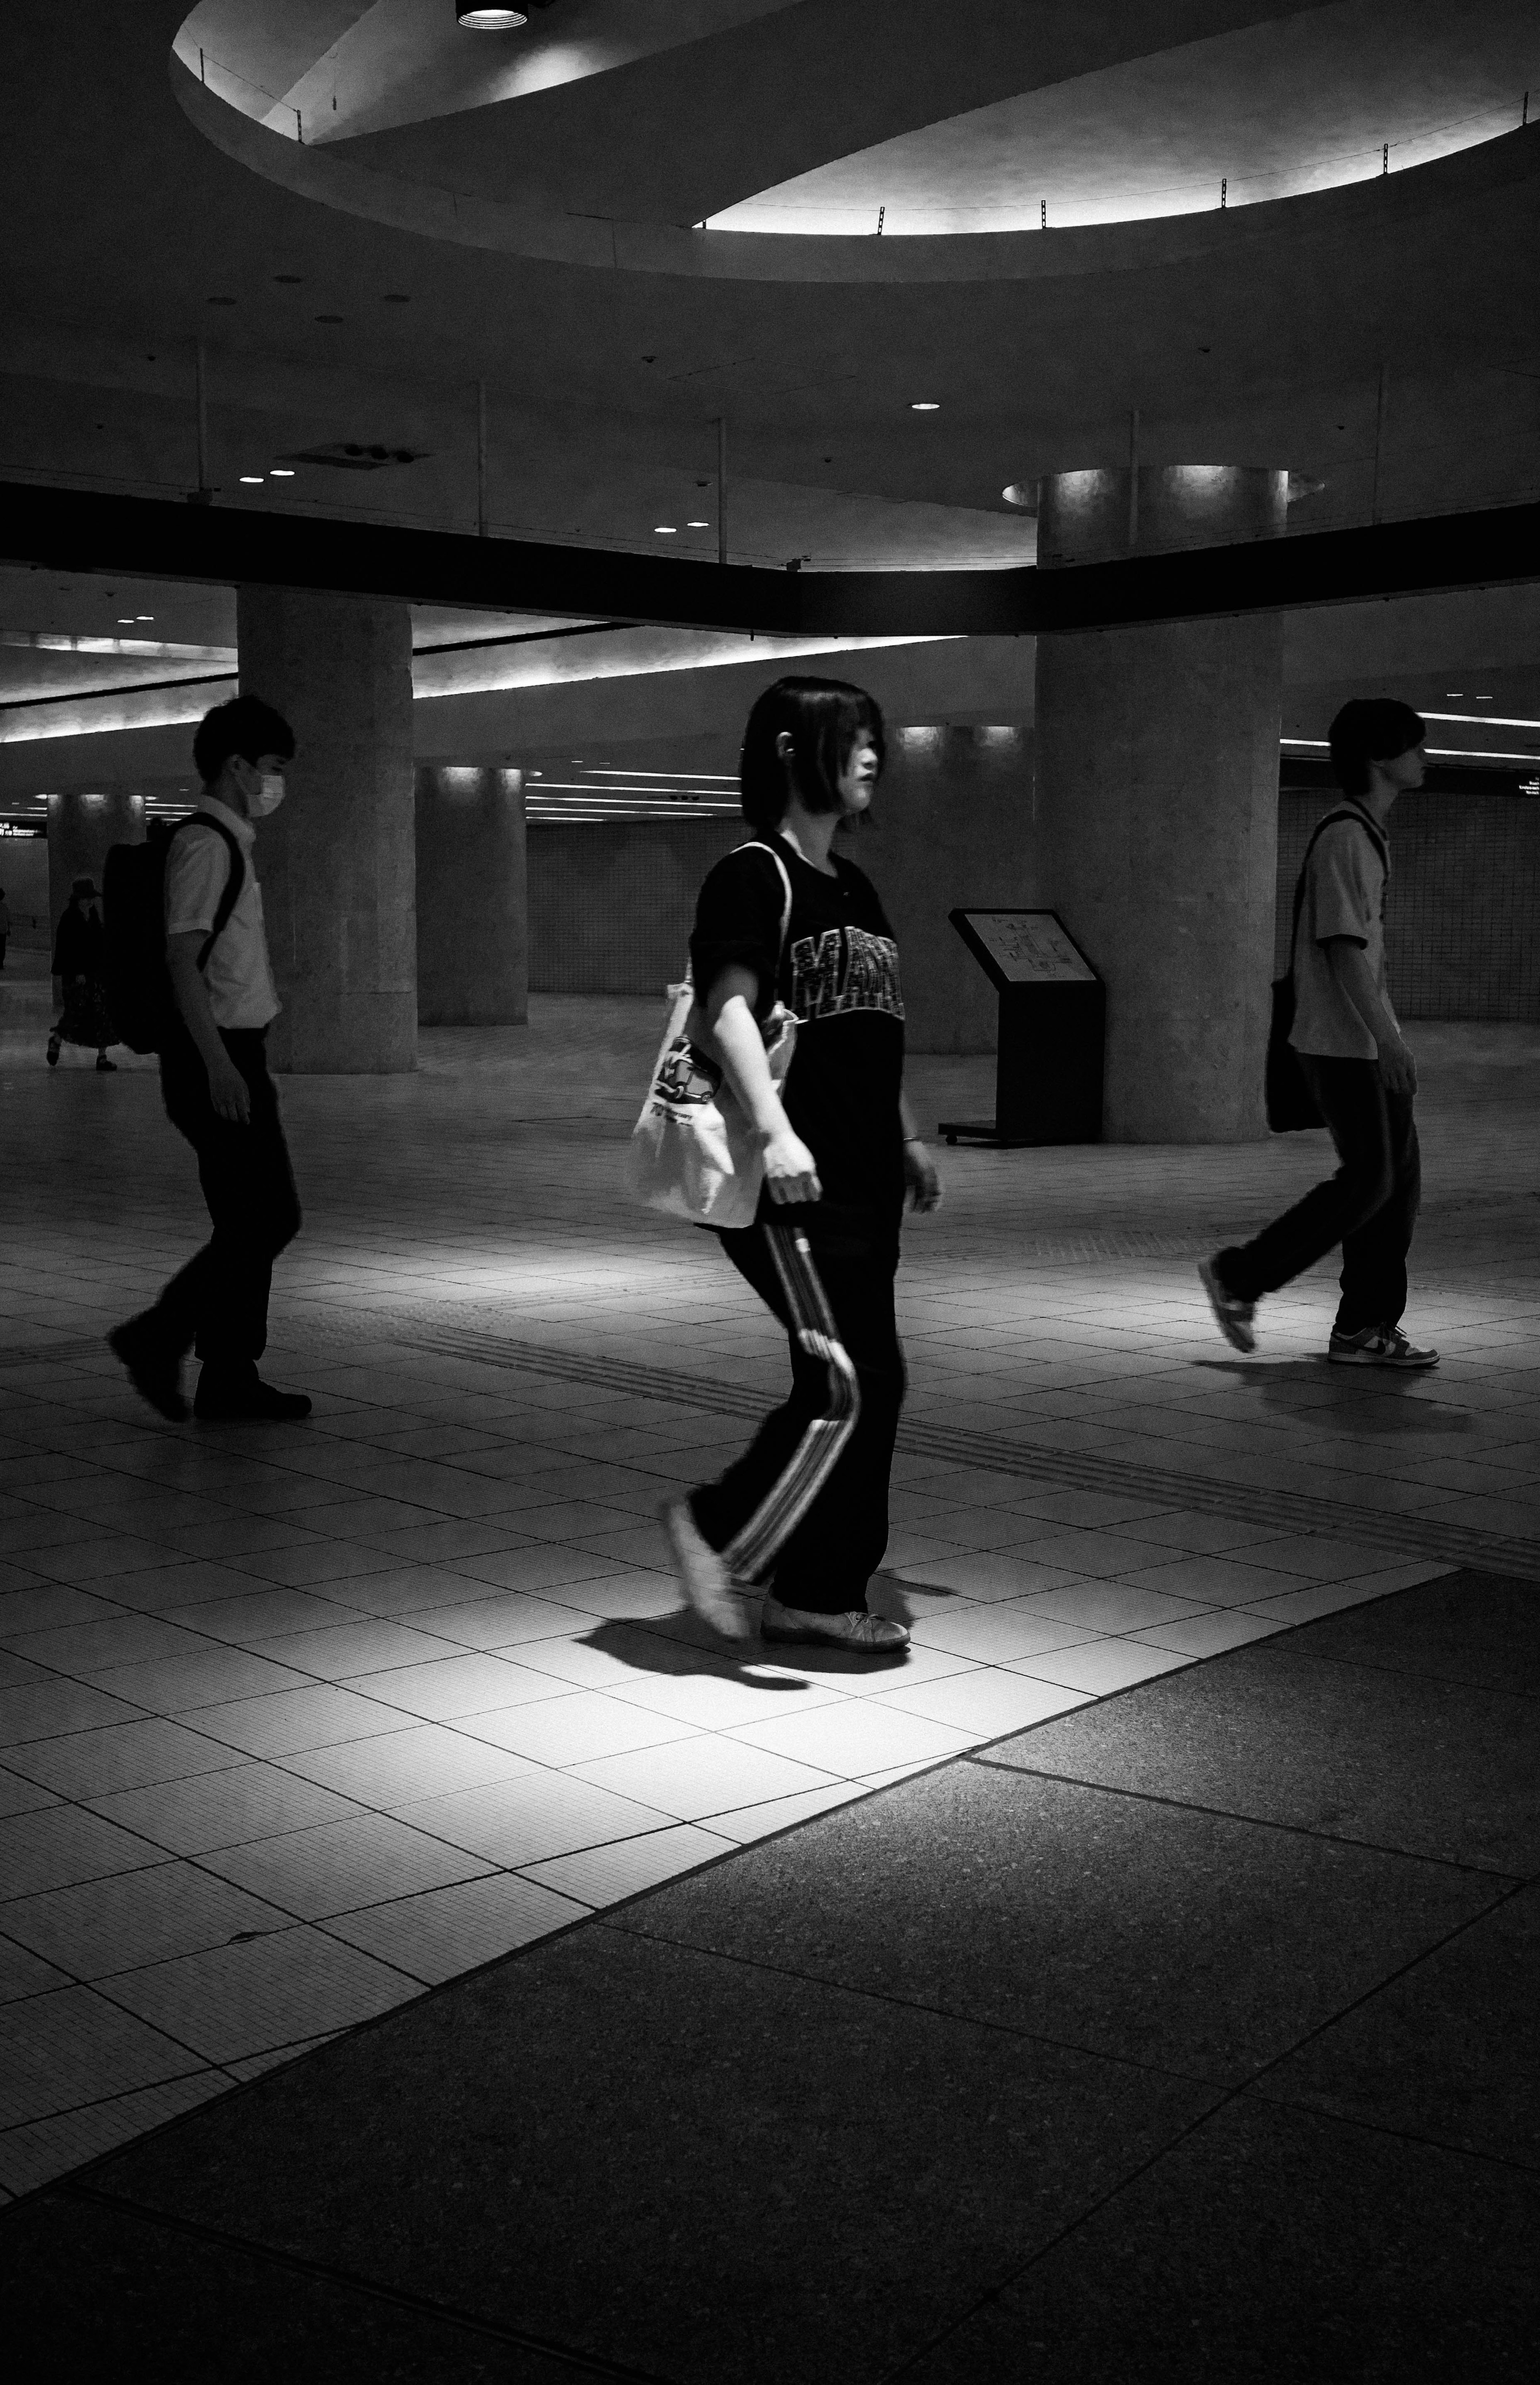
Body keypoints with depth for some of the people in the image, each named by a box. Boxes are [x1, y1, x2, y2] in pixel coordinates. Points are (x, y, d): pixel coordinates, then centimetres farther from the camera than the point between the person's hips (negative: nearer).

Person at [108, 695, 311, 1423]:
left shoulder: (229, 844, 18)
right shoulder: (204, 844, -13)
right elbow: (183, 958, -20)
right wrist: (217, 1063, -25)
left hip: (234, 1054, 10)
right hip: (216, 1053, -10)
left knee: (252, 1223, 11)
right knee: (266, 1219, -8)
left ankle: (230, 1378, 16)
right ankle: (159, 1336, 0)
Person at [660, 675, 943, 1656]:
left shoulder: (853, 886, 18)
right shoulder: (754, 876, -8)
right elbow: (731, 1008, -21)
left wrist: (907, 1138, 27)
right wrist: (775, 1131, -33)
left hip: (861, 1179, 9)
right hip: (791, 1183, -9)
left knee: (875, 1383, 9)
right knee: (845, 1385, -13)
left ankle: (820, 1591, 19)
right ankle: (719, 1530, 7)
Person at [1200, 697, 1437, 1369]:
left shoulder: (1370, 837, 16)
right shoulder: (1344, 838, -15)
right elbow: (1342, 948, -21)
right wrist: (1389, 1042, -23)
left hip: (1365, 1042, 10)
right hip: (1341, 1042, -10)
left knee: (1400, 1175, 7)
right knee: (1366, 1181, -7)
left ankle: (1365, 1328, 11)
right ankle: (1239, 1277, 4)